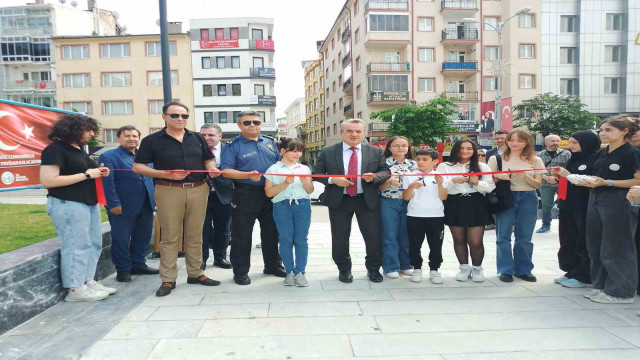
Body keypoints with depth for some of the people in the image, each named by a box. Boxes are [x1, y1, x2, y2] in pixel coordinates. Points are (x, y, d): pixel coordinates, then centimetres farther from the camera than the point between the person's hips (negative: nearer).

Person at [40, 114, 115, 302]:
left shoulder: (79, 150, 18)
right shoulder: (55, 150, -10)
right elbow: (48, 181, -19)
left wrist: (98, 172, 8)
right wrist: (86, 175, -16)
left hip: (89, 204, 10)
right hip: (68, 205, -10)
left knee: (93, 244, 10)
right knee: (77, 246, -7)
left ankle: (88, 281, 18)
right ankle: (76, 289, 0)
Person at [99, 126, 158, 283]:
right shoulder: (108, 157, -3)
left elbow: (153, 177, 17)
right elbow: (107, 182, -11)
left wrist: (154, 198, 8)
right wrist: (114, 203, -18)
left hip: (146, 206, 6)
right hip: (123, 208, -6)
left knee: (143, 238, 14)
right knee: (121, 240, 3)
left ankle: (138, 264, 28)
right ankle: (123, 269, 17)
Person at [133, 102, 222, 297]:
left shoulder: (197, 138, 13)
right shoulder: (152, 140, 1)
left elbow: (209, 159, 20)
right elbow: (138, 167, -2)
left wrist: (212, 169, -5)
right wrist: (166, 174, -14)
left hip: (198, 189, 4)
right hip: (169, 191, -3)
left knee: (195, 235, 10)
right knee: (170, 236, 0)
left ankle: (195, 273, 21)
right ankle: (168, 279, 8)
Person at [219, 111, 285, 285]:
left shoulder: (270, 142, 12)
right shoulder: (233, 145, -4)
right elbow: (226, 171, -13)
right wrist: (248, 175, -26)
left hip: (271, 194, 5)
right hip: (245, 196, -5)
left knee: (271, 232, 14)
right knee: (242, 235, 2)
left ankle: (273, 265, 30)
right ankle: (240, 271, 15)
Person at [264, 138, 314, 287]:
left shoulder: (304, 168, 13)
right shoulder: (273, 169, 4)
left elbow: (310, 191, 14)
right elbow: (269, 192, -2)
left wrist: (306, 182, -7)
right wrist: (285, 183, -12)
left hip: (303, 205, 2)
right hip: (282, 206, -2)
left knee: (301, 240, 2)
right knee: (286, 240, 3)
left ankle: (300, 272, 10)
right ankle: (289, 272, 15)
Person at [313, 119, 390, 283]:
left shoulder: (376, 151, 3)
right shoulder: (327, 152, 0)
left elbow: (386, 172, 4)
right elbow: (317, 173, 1)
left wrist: (374, 176, -18)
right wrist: (333, 180, -17)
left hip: (368, 200, 1)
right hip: (339, 201, 0)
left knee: (374, 237, 6)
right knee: (340, 238, 8)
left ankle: (373, 269, 27)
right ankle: (344, 270, 28)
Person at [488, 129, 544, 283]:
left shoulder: (535, 160, 5)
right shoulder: (496, 159, 2)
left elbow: (538, 185, 3)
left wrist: (526, 177, -15)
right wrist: (497, 177, -16)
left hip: (528, 199, 1)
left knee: (524, 237, 7)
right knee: (503, 236, 0)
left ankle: (524, 270, 19)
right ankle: (506, 270, 11)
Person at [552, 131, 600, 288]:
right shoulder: (573, 160, 15)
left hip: (585, 208, -8)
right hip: (567, 207, 8)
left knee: (584, 243, 2)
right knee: (568, 242, 12)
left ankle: (583, 276, 12)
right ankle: (571, 272, 23)